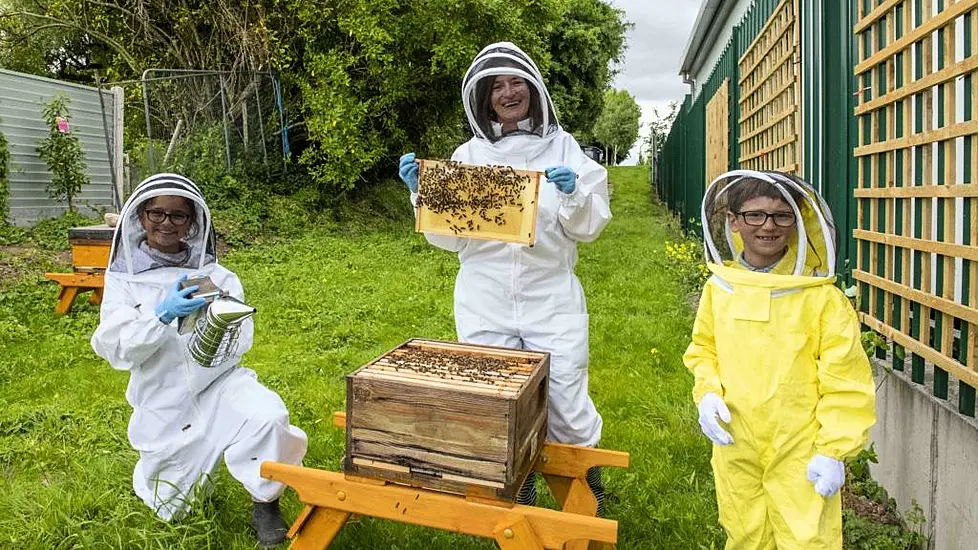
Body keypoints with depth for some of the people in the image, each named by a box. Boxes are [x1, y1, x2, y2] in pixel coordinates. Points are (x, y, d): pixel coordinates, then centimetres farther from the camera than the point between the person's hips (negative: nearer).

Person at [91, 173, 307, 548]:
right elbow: (114, 348, -12)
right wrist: (162, 316, -28)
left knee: (267, 418, -33)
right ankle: (196, 457, 44)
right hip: (164, 401, 2)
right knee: (172, 510, 12)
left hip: (218, 381, -1)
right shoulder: (124, 277, -2)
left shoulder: (215, 274, -4)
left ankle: (265, 504, -6)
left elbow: (241, 340, -5)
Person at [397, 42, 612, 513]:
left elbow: (589, 227, 3)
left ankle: (586, 492, 33)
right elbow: (448, 237, 8)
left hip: (551, 297, -1)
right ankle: (515, 493, 34)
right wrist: (423, 192, -6)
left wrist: (573, 194, -15)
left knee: (567, 405, 3)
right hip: (484, 301, 1)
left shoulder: (563, 148, 4)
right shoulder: (468, 155, 7)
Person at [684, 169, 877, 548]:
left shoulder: (820, 295, -13)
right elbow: (703, 349, 12)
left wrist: (834, 450, -9)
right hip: (734, 446, 4)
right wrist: (707, 393, -4)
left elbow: (845, 380, -9)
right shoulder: (719, 288, -1)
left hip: (801, 453, -4)